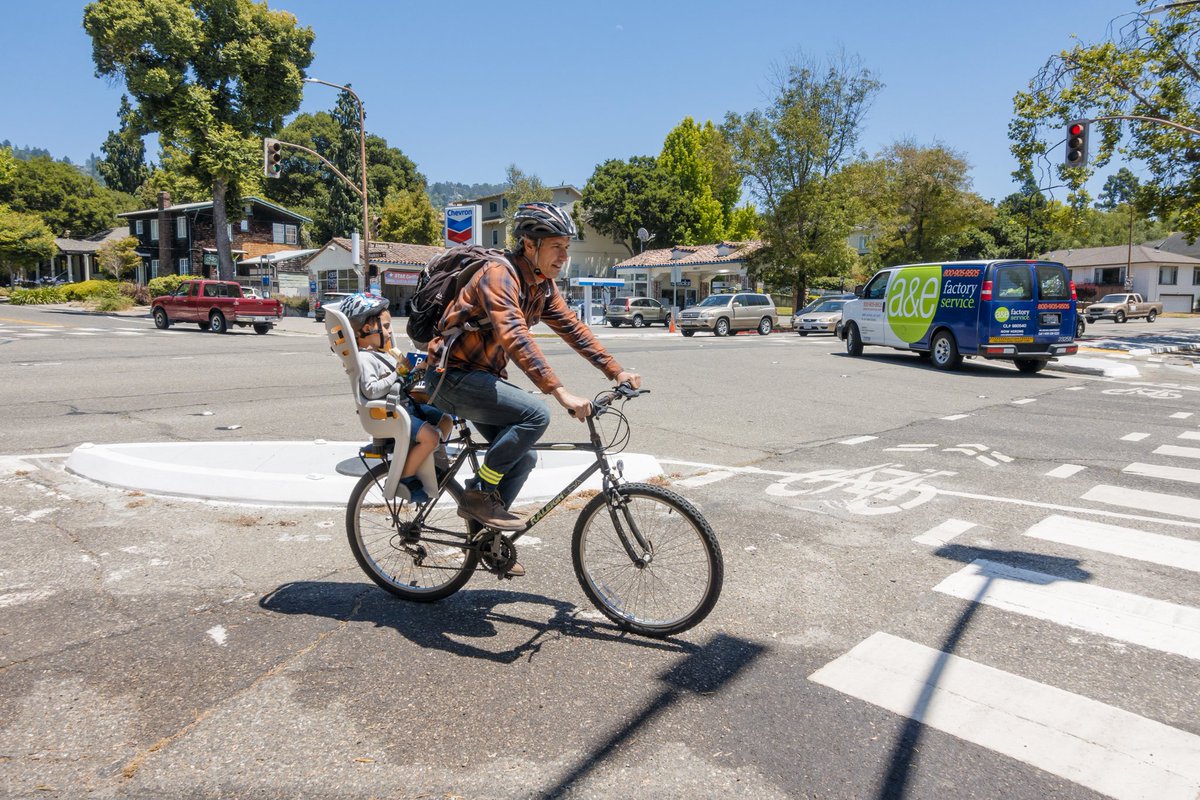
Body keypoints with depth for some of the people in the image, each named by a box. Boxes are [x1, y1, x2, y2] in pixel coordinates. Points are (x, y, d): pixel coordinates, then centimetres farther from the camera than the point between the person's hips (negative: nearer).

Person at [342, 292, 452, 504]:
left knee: (445, 421, 11)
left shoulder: (385, 353, 18)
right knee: (430, 436, -25)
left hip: (404, 404, 10)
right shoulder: (363, 358, -14)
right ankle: (404, 478, -11)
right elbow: (371, 390, -25)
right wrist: (397, 374, -19)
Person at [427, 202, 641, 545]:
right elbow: (515, 337, -36)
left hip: (484, 376, 9)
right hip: (453, 376, -9)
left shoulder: (543, 285, 5)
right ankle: (478, 496, -11)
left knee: (523, 457, 8)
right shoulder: (499, 275, -23)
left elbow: (573, 327, 5)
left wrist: (615, 371, -5)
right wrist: (560, 392, -44)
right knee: (536, 414, -26)